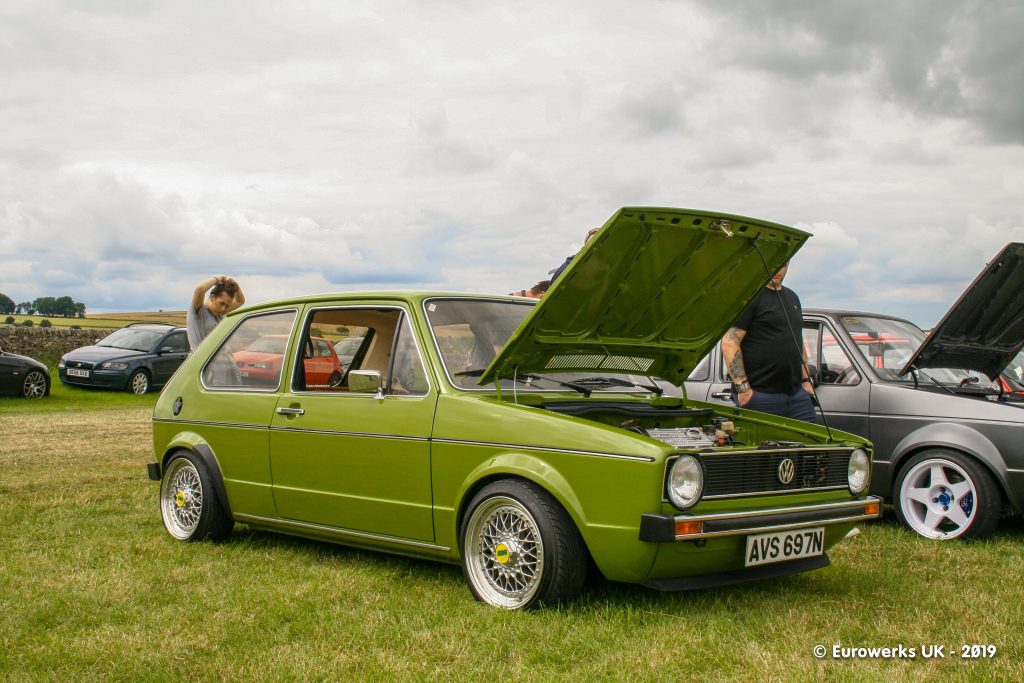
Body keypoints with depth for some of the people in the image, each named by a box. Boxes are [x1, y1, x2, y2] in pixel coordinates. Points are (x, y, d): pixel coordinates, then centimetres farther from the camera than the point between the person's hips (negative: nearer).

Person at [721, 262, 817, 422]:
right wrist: (742, 388, -21)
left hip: (796, 392, 8)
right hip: (761, 396, -8)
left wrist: (806, 380, 17)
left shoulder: (792, 297, 20)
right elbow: (729, 343, -16)